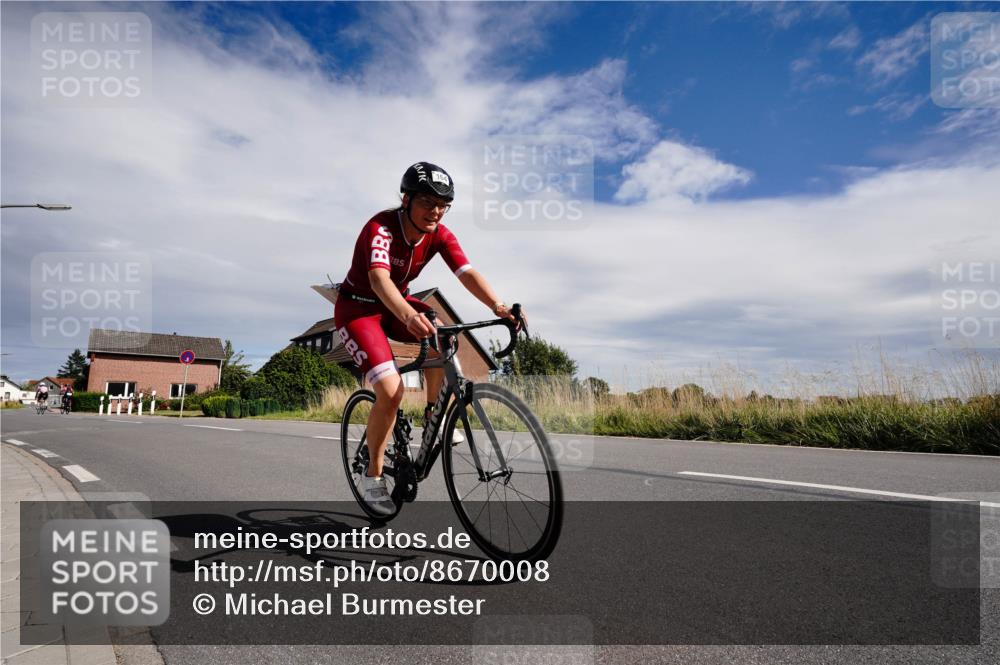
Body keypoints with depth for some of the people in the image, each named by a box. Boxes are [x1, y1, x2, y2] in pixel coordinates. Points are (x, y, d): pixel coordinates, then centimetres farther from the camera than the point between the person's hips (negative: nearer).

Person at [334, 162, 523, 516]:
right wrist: (409, 315, -65)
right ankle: (373, 476, 1)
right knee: (391, 392, -20)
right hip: (357, 307, -5)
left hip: (397, 304, 5)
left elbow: (467, 272, -26)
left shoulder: (440, 234, -12)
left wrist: (497, 306, -44)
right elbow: (378, 277, -46)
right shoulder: (381, 227, -28)